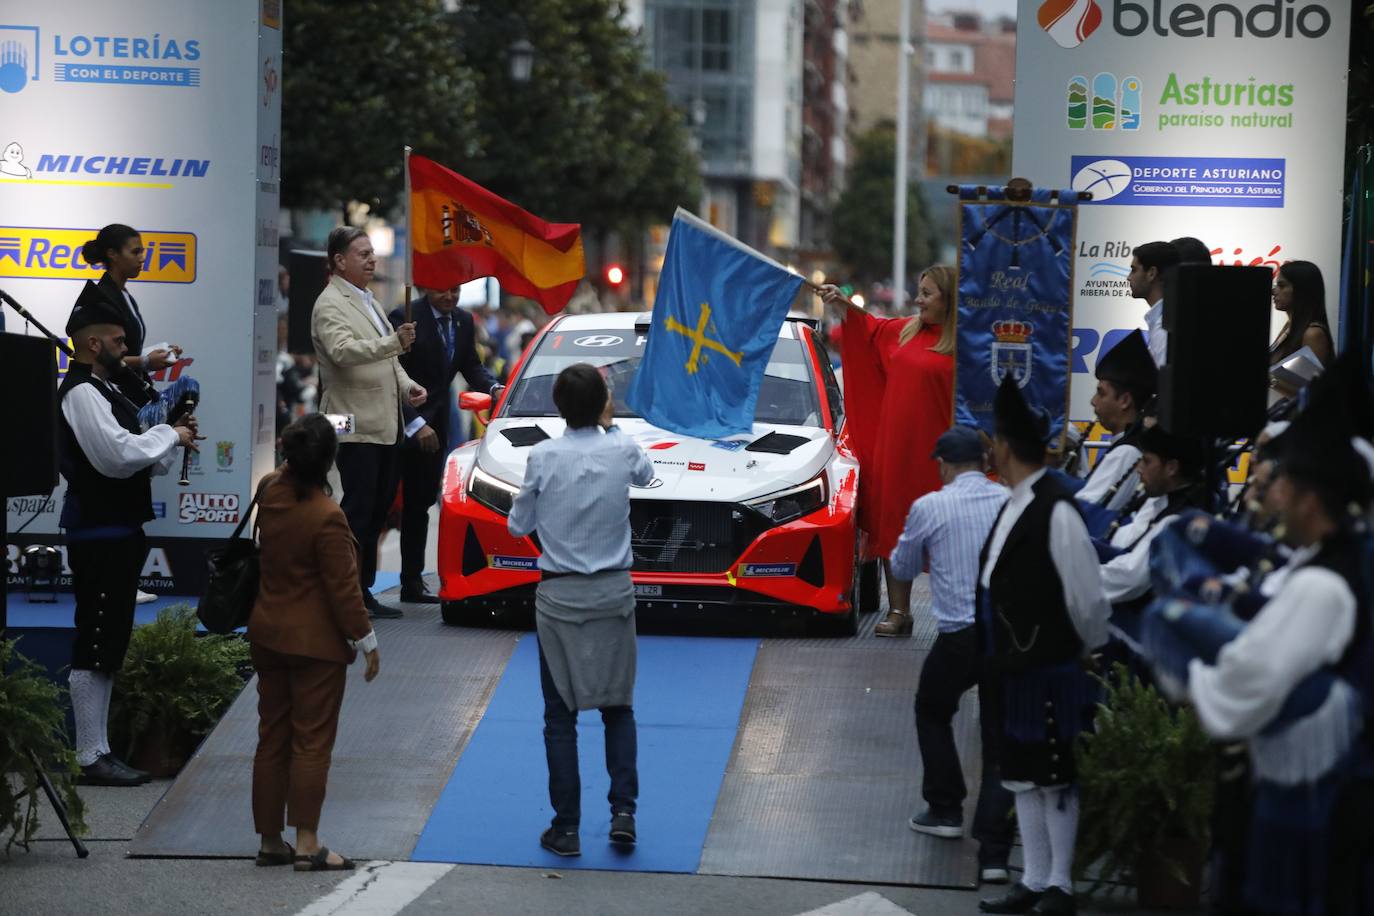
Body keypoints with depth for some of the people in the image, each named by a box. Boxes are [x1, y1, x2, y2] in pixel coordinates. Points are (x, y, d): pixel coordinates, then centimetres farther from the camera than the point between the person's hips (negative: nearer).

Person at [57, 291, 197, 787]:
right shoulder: (82, 393, -15)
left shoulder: (101, 389, 18)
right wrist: (170, 436, -11)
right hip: (100, 535, -11)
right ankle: (92, 758, -5)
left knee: (108, 645, 13)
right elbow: (116, 455, -24)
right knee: (95, 646, -7)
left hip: (117, 531, 11)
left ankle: (97, 750, 19)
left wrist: (172, 440, 6)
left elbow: (129, 456, 22)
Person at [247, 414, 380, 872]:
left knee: (272, 739, 13)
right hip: (315, 643, -7)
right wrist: (366, 641, -10)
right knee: (312, 742, -2)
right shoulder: (326, 517, -21)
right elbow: (343, 588, -18)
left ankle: (270, 841, 18)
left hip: (267, 636, 7)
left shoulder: (269, 492, -1)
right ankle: (307, 845, -3)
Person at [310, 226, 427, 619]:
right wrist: (394, 342, -38)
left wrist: (407, 386, 11)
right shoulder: (330, 305, -10)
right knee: (357, 511, -9)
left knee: (377, 512, 11)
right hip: (356, 428, -9)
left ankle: (363, 590, 18)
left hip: (385, 425, 9)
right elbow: (343, 351, -27)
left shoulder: (367, 301, 21)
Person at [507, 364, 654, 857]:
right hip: (613, 593, 1)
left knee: (560, 716, 5)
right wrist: (610, 426, 26)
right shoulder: (623, 451, -6)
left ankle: (566, 827, 4)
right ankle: (623, 811, 3)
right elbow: (646, 473, 19)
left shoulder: (543, 457, -11)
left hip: (559, 596, -1)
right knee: (618, 706, 14)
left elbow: (519, 525, -1)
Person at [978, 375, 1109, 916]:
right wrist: (997, 654, 15)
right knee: (1022, 774, 15)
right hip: (1014, 668, 9)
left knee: (1056, 776, 1)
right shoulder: (1015, 506, 8)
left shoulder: (1056, 512, -20)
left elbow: (1087, 597, -17)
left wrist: (1088, 649, -3)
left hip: (1051, 671, -9)